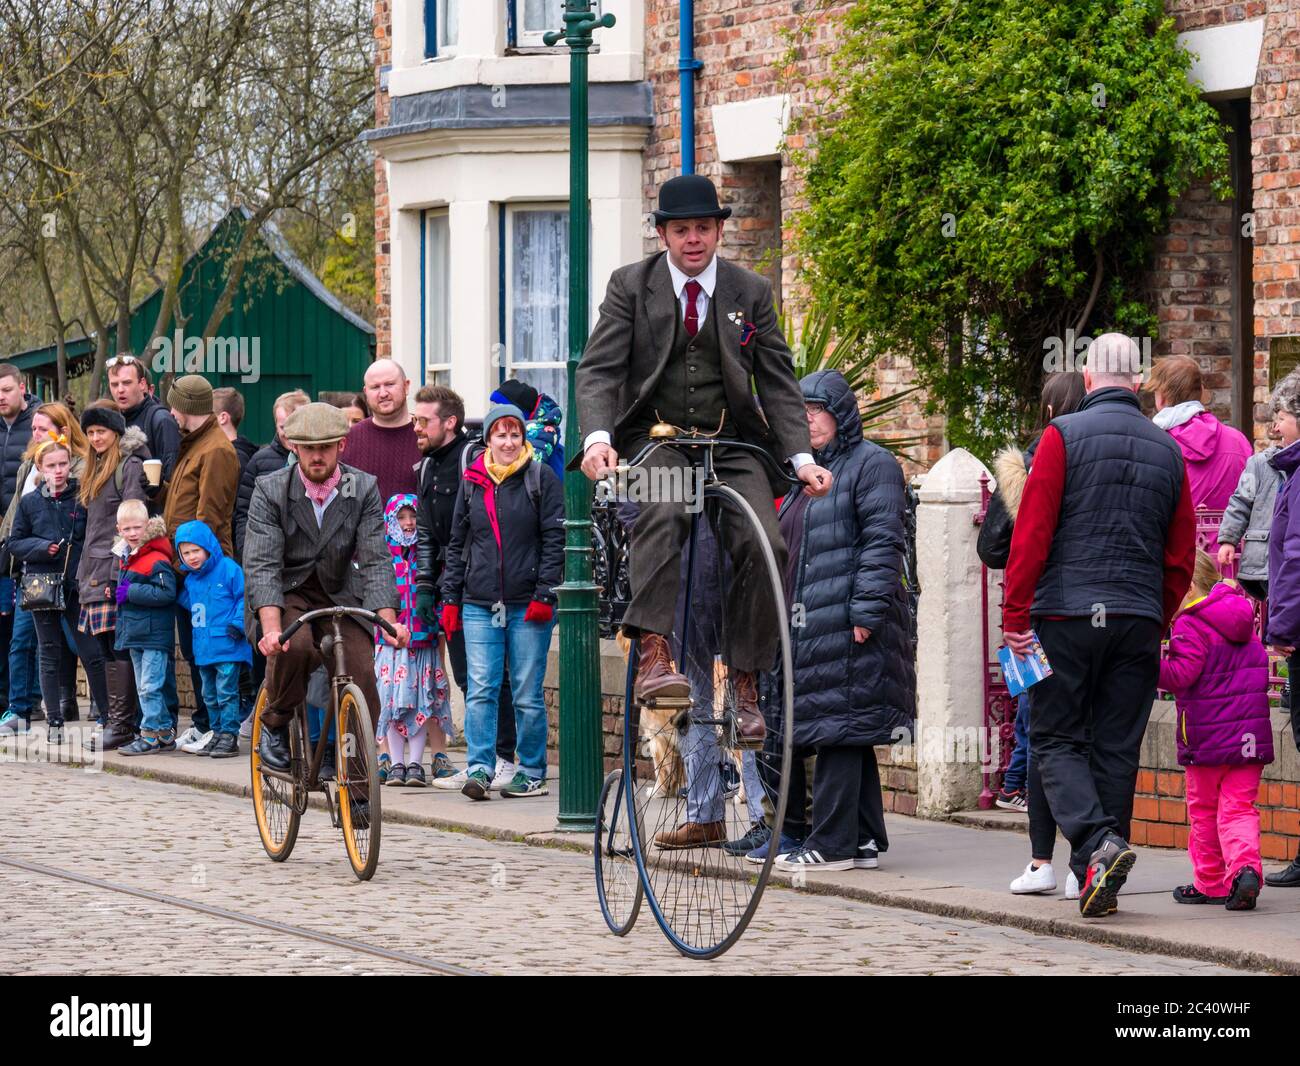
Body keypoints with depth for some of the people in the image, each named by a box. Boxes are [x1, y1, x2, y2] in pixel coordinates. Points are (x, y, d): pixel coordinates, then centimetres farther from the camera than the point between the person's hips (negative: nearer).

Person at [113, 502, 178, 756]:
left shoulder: (157, 560, -15)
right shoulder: (126, 558, 14)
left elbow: (166, 593, -23)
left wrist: (132, 592, -21)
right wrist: (117, 593, 8)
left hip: (154, 636, -10)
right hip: (134, 635, 10)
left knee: (149, 687, -8)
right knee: (144, 687, 13)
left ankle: (151, 735, -3)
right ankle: (165, 731, 20)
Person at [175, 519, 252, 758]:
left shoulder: (228, 569, -8)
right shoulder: (190, 578, 13)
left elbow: (244, 597, -8)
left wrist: (238, 622, -16)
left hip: (227, 646, -8)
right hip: (203, 647, 8)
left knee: (226, 692, -8)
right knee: (210, 694, 14)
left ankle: (230, 736, -5)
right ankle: (218, 734, 22)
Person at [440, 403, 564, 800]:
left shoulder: (541, 478, 2)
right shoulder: (471, 482, 12)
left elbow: (555, 540, -2)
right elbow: (457, 544, 17)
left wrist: (544, 595, -9)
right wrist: (450, 597, 11)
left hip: (528, 605, -3)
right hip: (479, 605, 3)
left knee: (528, 693, 1)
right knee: (480, 690, -6)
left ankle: (533, 774, 9)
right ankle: (479, 769, -8)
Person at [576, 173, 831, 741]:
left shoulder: (752, 292, 8)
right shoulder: (630, 285, 4)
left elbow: (778, 382, 6)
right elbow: (599, 370, -4)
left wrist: (802, 458, -8)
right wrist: (597, 438, -24)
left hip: (732, 444, 2)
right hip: (654, 438, -2)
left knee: (765, 546, -22)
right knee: (662, 515, -35)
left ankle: (744, 688, -13)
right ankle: (654, 658, -44)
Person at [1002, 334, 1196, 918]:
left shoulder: (1063, 436, -4)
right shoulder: (1167, 450, 10)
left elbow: (1031, 533, -9)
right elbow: (1181, 556, 12)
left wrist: (1015, 615, -6)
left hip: (1066, 613, -4)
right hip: (1138, 619, 4)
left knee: (1056, 738, 3)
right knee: (1117, 748, 8)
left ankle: (1097, 841, -19)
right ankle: (1101, 881, 9)